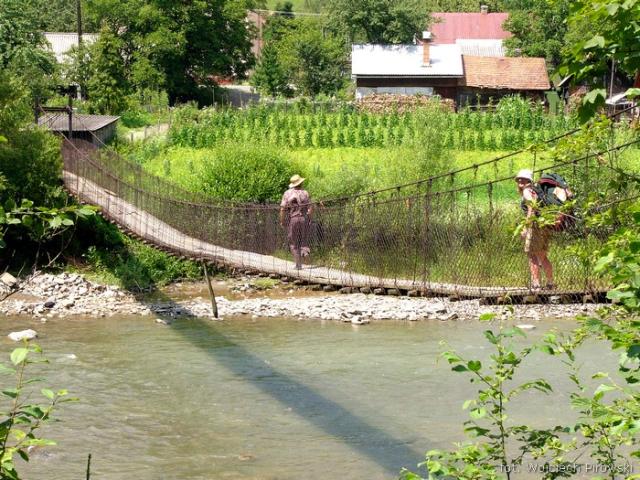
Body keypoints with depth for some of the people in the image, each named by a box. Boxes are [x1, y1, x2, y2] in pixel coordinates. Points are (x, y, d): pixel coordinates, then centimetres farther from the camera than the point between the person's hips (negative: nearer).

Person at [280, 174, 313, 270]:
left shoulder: (287, 193, -1)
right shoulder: (305, 193, 2)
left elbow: (283, 209, -7)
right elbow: (310, 208, -3)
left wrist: (282, 221, 2)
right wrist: (308, 218, 10)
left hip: (292, 220, -1)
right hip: (304, 219, 1)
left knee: (294, 243, 8)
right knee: (304, 239, 16)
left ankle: (298, 264, 5)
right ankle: (305, 250, -17)